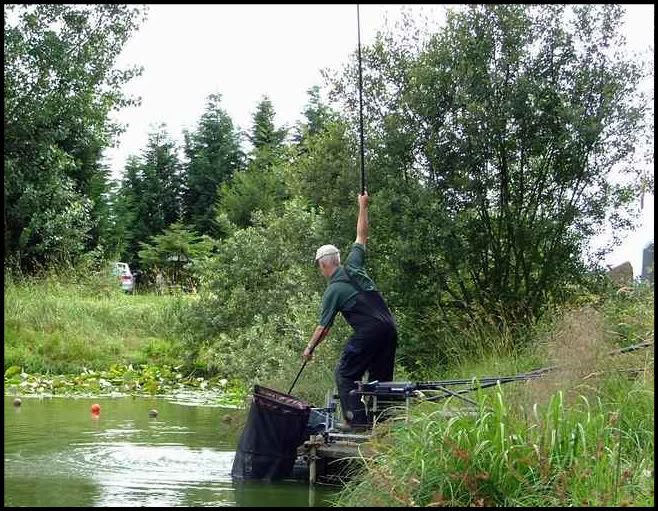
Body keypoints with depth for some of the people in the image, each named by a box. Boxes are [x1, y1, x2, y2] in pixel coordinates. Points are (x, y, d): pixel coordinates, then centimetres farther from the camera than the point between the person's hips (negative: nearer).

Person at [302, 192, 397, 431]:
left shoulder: (333, 291, -3)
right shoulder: (352, 266, 10)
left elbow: (323, 327, 2)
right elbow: (362, 236, 22)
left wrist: (310, 348, 15)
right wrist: (363, 207, 27)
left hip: (368, 332, -7)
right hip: (389, 328, 7)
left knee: (345, 374, 3)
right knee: (381, 377, 14)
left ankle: (356, 419, -7)